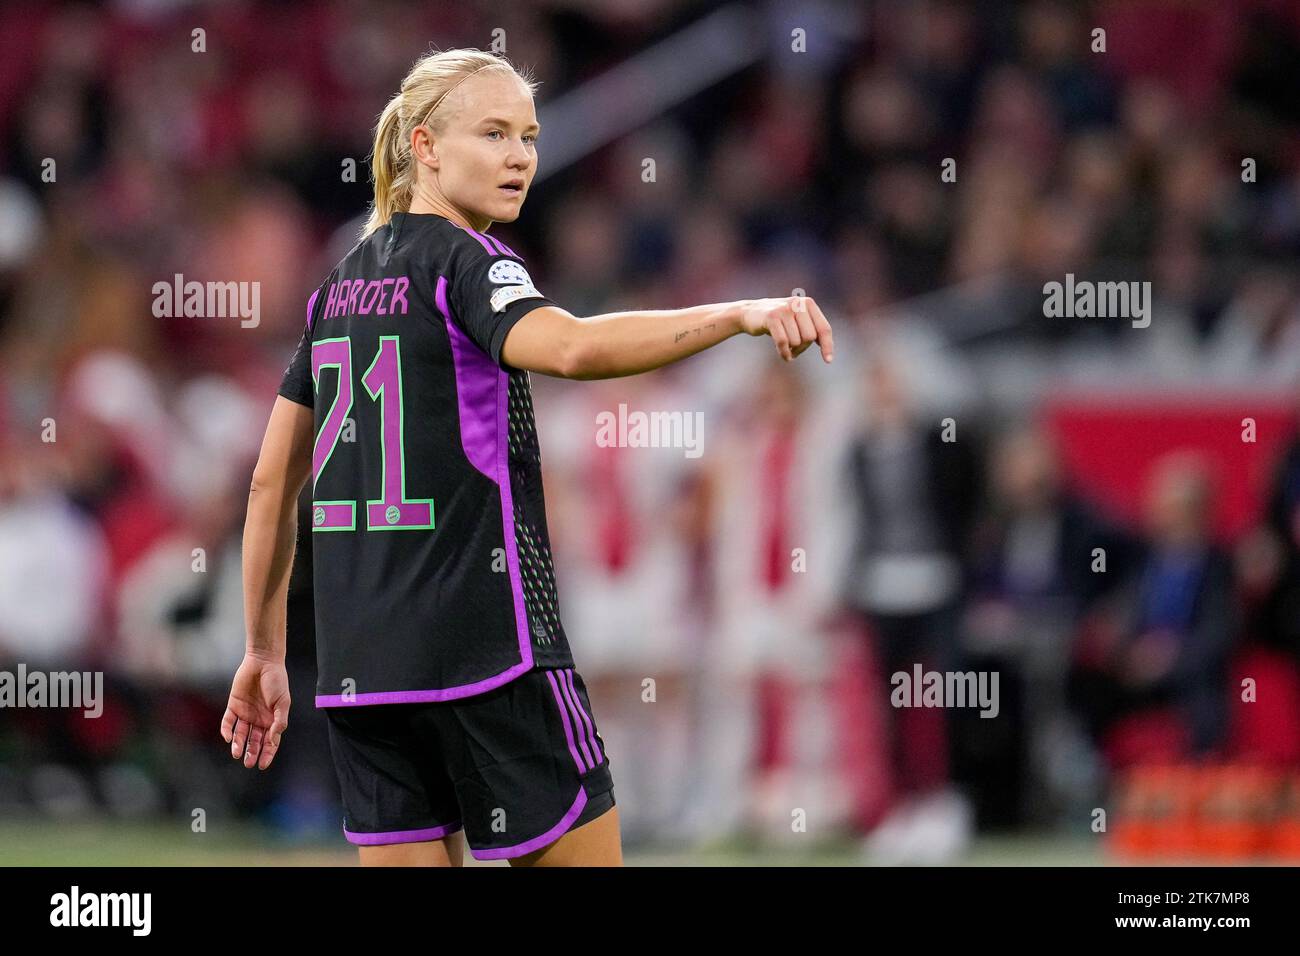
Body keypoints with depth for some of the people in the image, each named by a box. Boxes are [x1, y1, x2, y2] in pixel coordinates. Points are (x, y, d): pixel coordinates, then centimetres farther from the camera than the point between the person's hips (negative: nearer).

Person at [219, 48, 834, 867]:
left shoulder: (342, 285, 15)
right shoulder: (465, 263, -8)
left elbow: (272, 482, 18)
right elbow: (568, 347, -31)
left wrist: (266, 649, 25)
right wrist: (741, 314, -40)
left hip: (358, 666, 7)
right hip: (486, 646, -7)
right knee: (582, 856, 1)